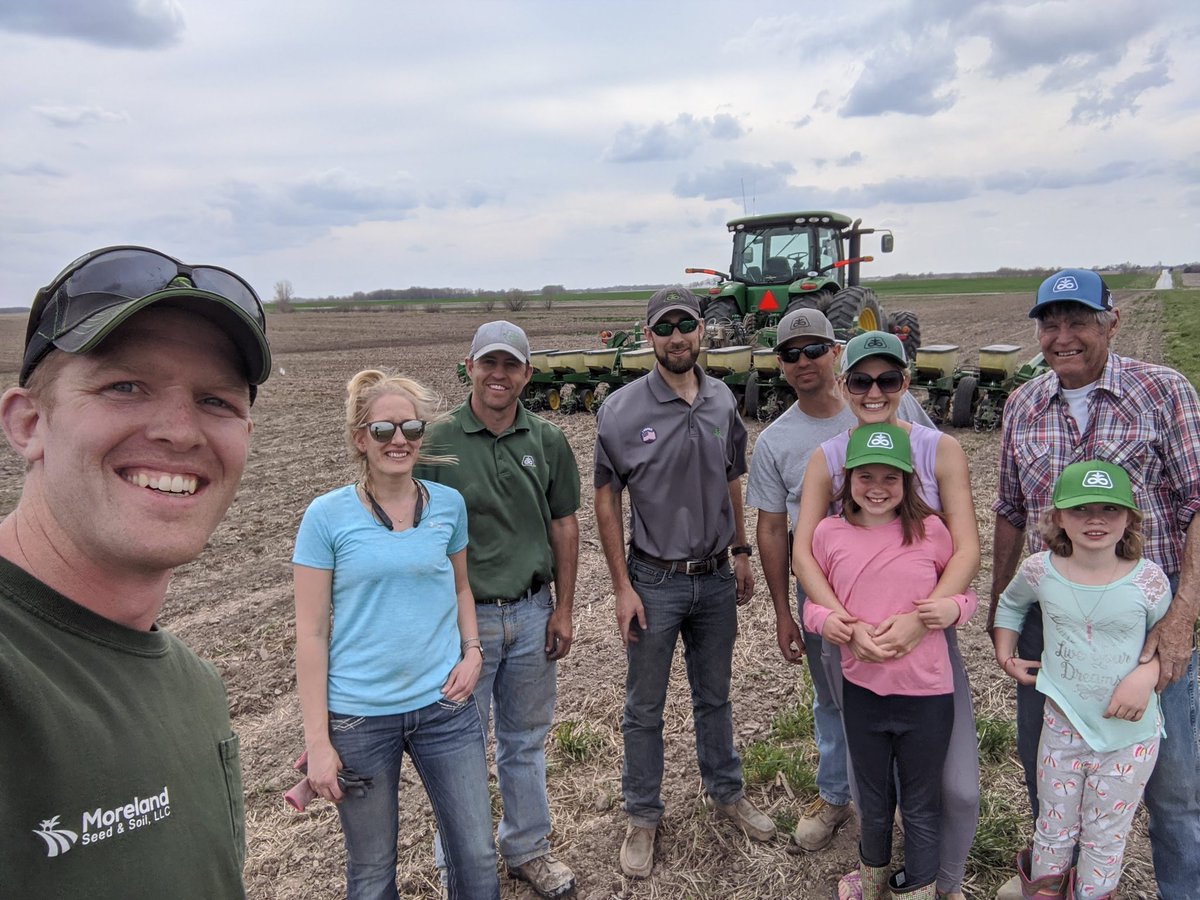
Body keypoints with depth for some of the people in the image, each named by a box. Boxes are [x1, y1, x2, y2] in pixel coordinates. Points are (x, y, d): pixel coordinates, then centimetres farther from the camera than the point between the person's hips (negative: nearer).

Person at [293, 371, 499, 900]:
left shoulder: (448, 503, 0)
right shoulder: (328, 515, -9)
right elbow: (310, 631, -7)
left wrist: (472, 650, -3)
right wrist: (317, 741, -8)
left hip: (444, 704, 3)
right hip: (358, 715, -2)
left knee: (477, 855, 11)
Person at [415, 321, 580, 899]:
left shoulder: (547, 441, 1)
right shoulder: (437, 443, -9)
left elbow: (564, 525, 7)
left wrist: (562, 609, 5)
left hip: (533, 614, 3)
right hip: (465, 617, -3)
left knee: (526, 740, 19)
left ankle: (527, 847, 39)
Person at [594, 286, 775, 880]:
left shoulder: (723, 403, 2)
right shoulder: (621, 410, -11)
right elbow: (606, 501, -8)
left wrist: (741, 552, 13)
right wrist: (623, 587, -10)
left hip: (716, 579, 4)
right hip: (655, 581, -3)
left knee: (714, 695, 20)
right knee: (644, 708, 9)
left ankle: (727, 793, 40)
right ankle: (643, 817, 27)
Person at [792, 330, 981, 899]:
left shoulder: (941, 450, -5)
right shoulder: (826, 458, -4)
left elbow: (967, 551, -12)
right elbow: (802, 553, -11)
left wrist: (917, 621, -25)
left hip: (928, 633, 0)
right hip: (851, 637, 1)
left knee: (958, 785, 2)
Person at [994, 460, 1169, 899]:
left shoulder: (1148, 580, -15)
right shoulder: (1040, 571, -11)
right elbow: (1010, 603, 12)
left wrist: (1147, 675, -18)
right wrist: (1005, 653, 2)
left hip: (1130, 733, -1)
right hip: (1063, 725, 1)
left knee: (1106, 837, 16)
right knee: (1054, 831, 18)